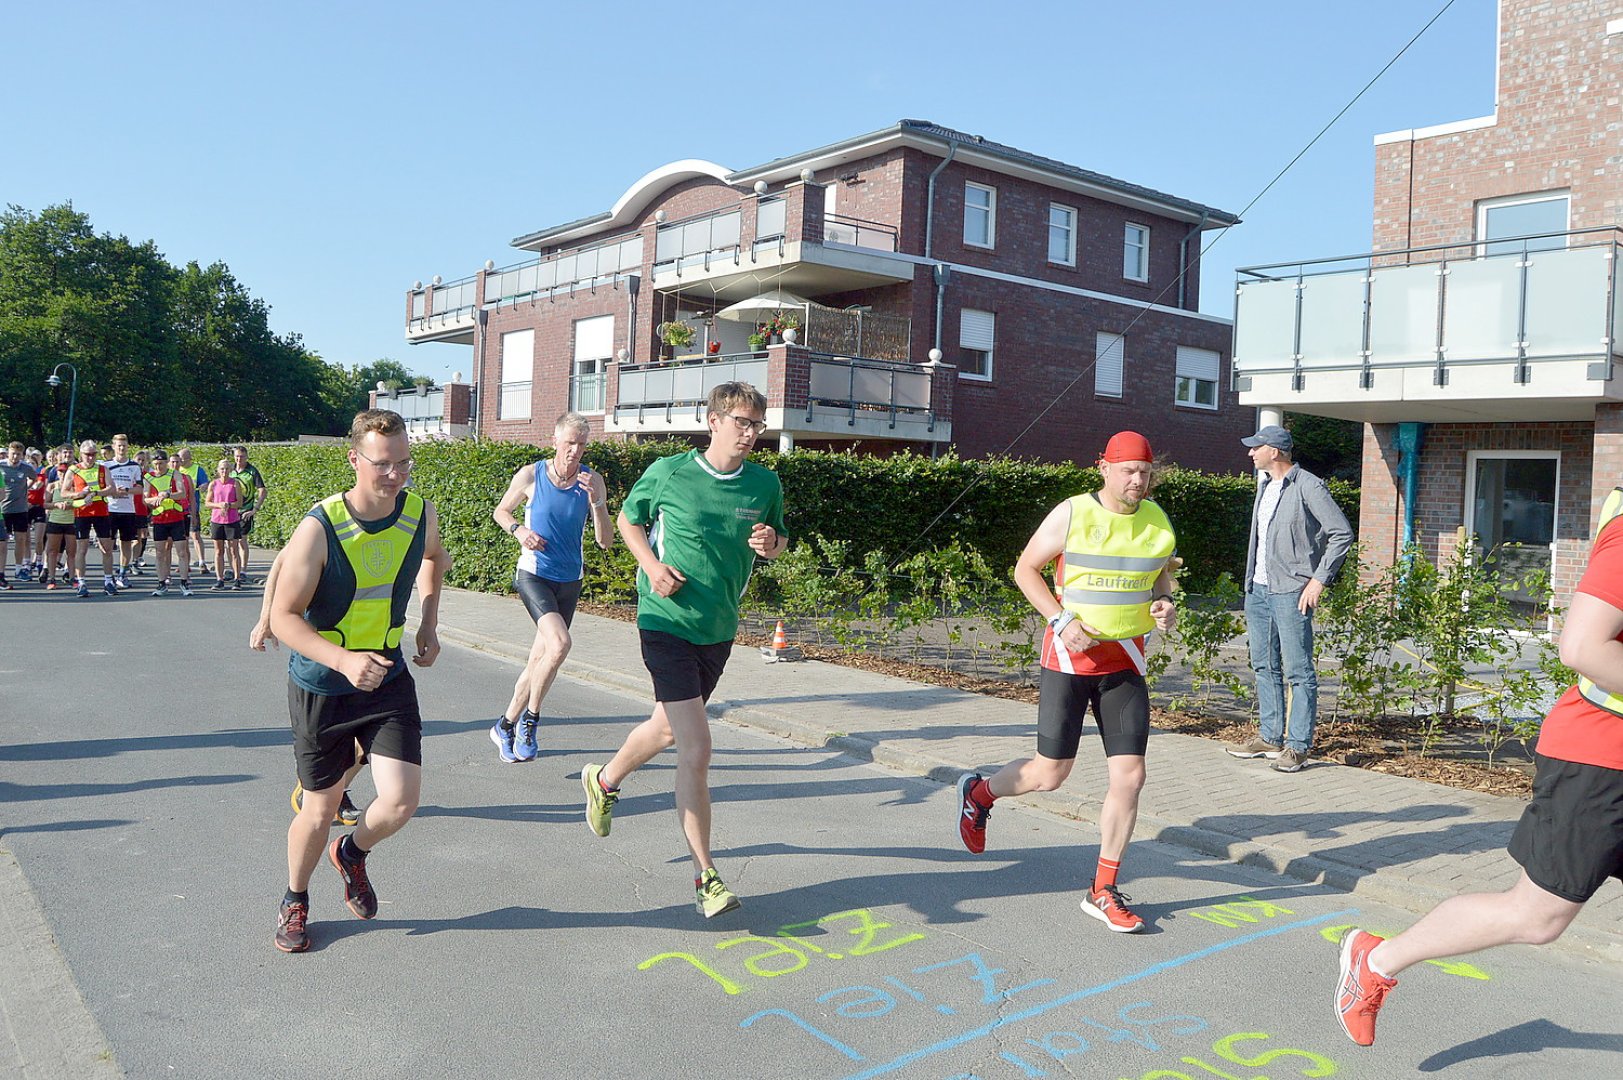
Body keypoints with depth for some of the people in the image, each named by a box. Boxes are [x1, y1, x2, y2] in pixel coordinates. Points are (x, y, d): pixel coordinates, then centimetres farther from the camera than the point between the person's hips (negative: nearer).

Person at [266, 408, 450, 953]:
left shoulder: (420, 513, -8)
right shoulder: (320, 527, -22)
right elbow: (284, 617, -17)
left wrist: (429, 622, 8)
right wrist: (344, 660, -32)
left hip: (388, 677, 3)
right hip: (320, 685, -3)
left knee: (401, 800, -8)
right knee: (321, 807, 9)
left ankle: (352, 853, 28)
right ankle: (295, 900, 39)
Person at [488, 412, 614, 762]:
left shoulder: (592, 482, -4)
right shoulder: (530, 475, -7)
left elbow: (605, 542, -7)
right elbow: (500, 511, 10)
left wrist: (596, 501, -21)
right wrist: (519, 530, -11)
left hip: (570, 579, 3)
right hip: (534, 574, -3)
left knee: (540, 659, 9)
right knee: (559, 644, -24)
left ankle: (506, 725, 28)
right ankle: (530, 716, -4)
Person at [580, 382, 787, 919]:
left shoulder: (765, 484, 0)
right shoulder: (668, 472, -9)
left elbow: (779, 541, 14)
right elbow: (629, 520, 7)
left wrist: (771, 544, -10)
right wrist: (651, 564, -11)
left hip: (720, 629, 5)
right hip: (667, 622, -5)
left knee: (669, 728, 23)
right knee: (697, 748, -13)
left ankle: (605, 781, 54)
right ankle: (705, 877, -2)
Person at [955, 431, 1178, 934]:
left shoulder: (1158, 522, 3)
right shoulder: (1070, 515, -11)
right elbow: (1025, 568, -3)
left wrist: (1164, 605, -3)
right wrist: (1060, 620, -15)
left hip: (1125, 662, 4)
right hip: (1069, 657, -4)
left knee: (1129, 775, -2)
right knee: (1050, 774, 1)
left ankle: (1103, 891, 14)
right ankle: (978, 791, 33)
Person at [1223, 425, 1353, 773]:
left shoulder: (1308, 487, -10)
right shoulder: (1264, 486, 15)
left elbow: (1342, 533, -12)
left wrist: (1319, 580, -14)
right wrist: (1251, 579, 17)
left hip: (1290, 592, -9)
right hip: (1258, 589, 9)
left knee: (1298, 672, -4)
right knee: (1264, 666, 13)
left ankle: (1297, 747, 0)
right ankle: (1270, 738, 22)